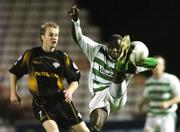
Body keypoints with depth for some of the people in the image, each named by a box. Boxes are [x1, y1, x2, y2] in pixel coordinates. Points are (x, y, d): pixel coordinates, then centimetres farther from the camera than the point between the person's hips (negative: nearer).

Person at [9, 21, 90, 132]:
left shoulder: (63, 57, 1)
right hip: (41, 102, -2)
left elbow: (75, 80, 7)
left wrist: (70, 91, -13)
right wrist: (13, 93, 7)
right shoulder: (30, 55, 0)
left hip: (61, 100, 2)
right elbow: (14, 72, 14)